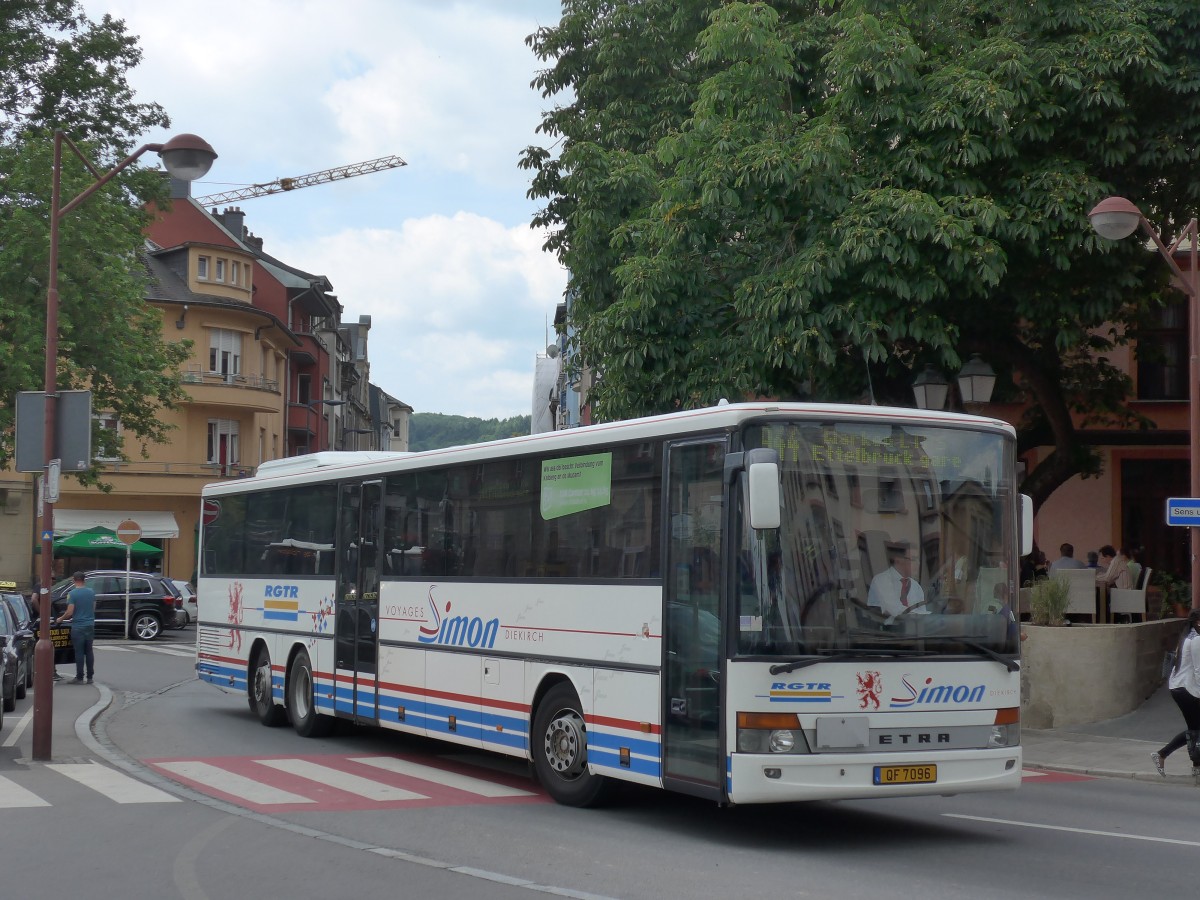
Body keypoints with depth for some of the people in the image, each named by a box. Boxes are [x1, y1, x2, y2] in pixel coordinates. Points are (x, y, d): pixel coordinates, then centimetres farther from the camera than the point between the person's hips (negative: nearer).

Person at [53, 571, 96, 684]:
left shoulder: (72, 594, -12)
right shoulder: (91, 592, 5)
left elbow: (70, 612, -15)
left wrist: (60, 619, 2)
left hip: (78, 627, -5)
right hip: (90, 625, 5)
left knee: (79, 653, 0)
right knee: (89, 652, 10)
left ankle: (79, 678, 2)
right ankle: (90, 677, 13)